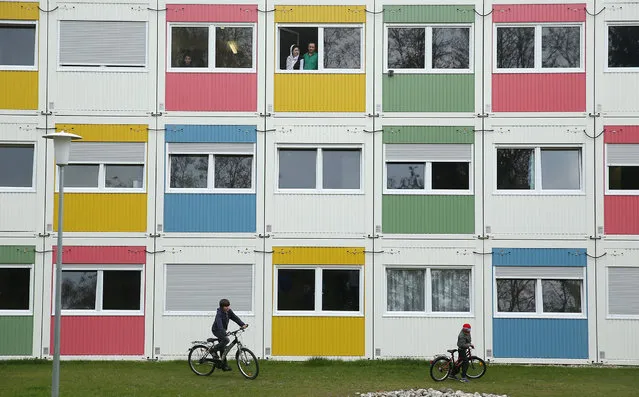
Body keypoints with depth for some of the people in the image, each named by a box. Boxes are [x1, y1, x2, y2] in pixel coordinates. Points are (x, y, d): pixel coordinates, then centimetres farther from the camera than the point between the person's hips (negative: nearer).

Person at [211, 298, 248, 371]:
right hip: (216, 330, -8)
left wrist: (242, 325, -20)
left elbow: (235, 318, -6)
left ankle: (224, 365, 12)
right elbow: (219, 325, -38)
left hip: (223, 329, 8)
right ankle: (214, 350, -14)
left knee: (223, 348, 8)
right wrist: (224, 334, -52)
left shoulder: (229, 311, -3)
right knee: (226, 340, -30)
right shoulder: (219, 314, -27)